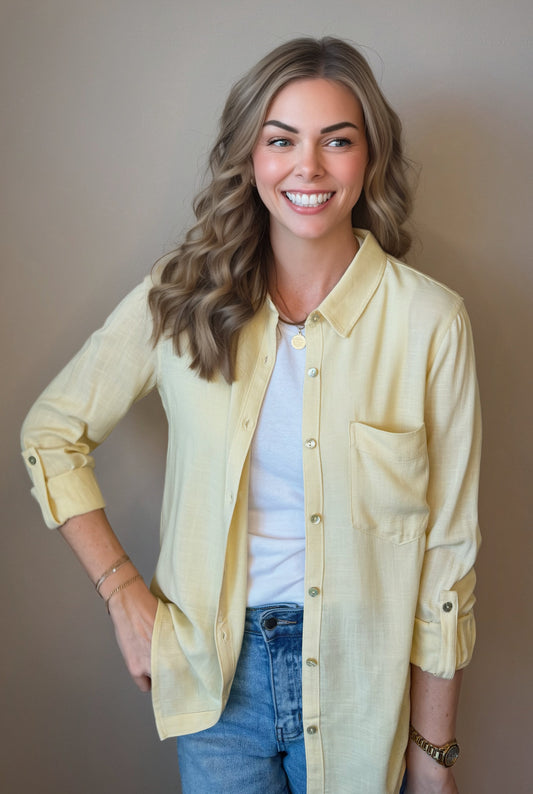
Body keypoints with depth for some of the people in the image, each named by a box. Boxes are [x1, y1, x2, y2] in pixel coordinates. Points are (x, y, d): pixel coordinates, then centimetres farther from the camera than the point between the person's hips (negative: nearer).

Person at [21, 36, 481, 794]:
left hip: (359, 676, -1)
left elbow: (447, 551, -8)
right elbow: (51, 433, 2)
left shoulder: (429, 321, -14)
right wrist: (124, 594, -5)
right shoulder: (183, 298, -9)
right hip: (218, 672, 1)